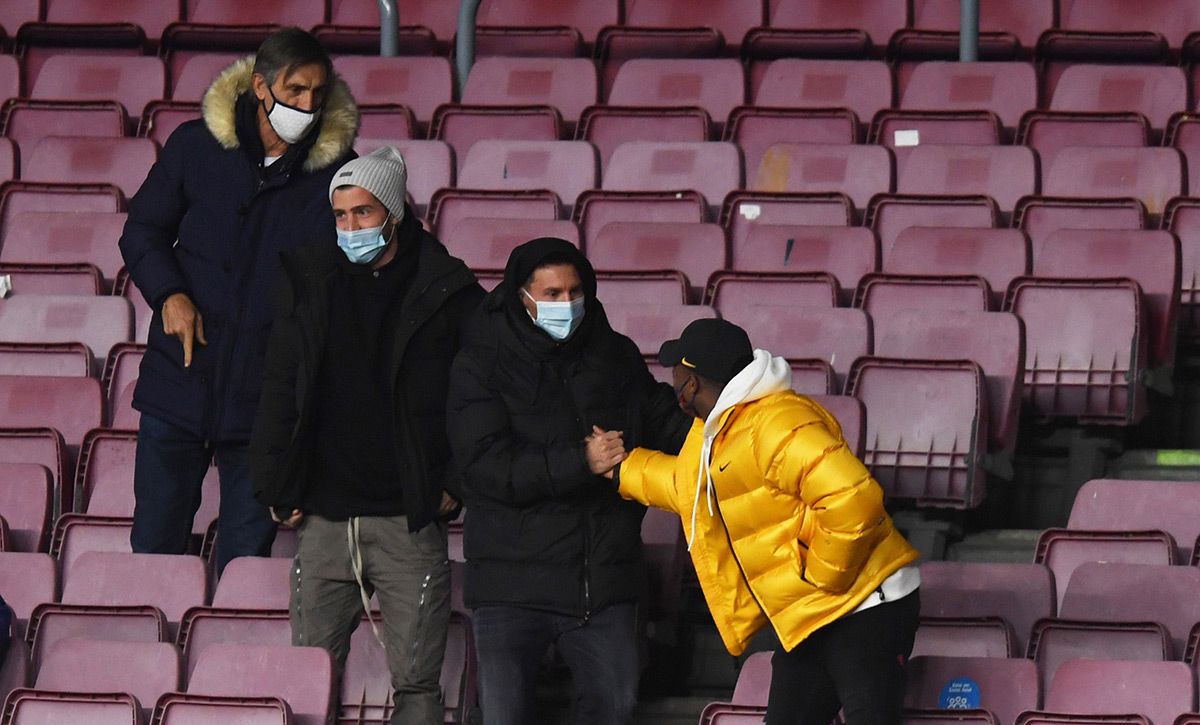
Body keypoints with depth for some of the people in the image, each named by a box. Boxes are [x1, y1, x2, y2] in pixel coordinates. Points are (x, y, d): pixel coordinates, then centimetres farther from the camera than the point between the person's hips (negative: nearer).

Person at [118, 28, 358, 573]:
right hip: (180, 380, 1)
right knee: (154, 546, 5)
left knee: (246, 554, 2)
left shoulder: (337, 170, -3)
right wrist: (169, 294, -7)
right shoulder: (196, 146, 1)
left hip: (267, 394, -1)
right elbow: (143, 231, 12)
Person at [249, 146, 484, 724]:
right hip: (325, 519, 3)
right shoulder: (308, 282, 7)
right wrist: (276, 490, 5)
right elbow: (280, 392, 11)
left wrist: (456, 486, -4)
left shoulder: (446, 292, -1)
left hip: (410, 523, -3)